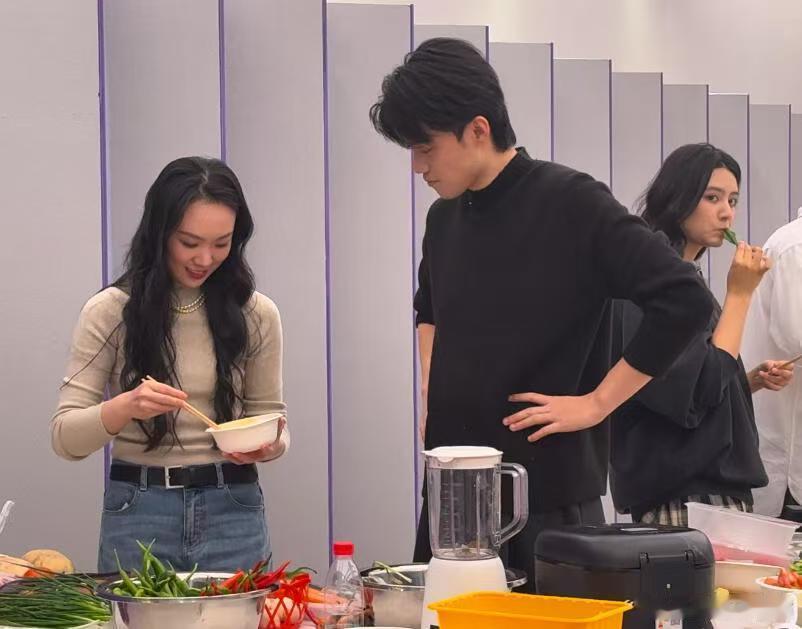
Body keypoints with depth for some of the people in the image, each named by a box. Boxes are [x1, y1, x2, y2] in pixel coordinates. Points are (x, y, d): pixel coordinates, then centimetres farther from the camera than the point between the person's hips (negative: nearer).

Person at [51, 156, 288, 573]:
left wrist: (273, 444, -12)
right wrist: (125, 407, -26)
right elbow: (65, 437, -6)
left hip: (232, 511, 1)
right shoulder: (110, 312, -2)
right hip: (139, 513, -1)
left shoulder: (256, 315, 3)